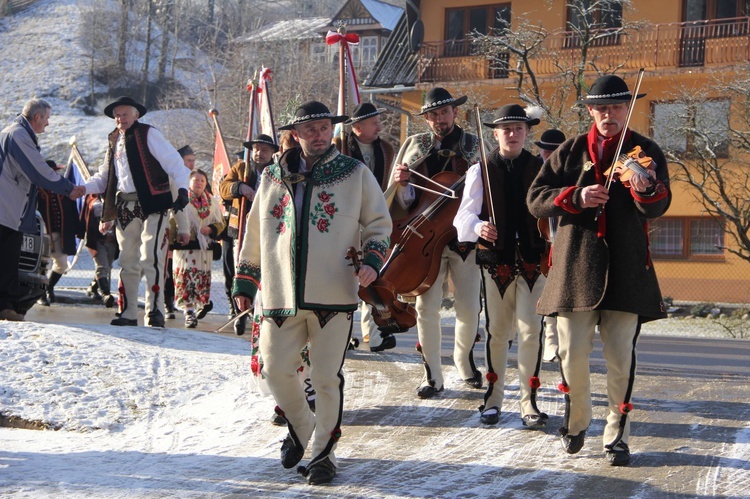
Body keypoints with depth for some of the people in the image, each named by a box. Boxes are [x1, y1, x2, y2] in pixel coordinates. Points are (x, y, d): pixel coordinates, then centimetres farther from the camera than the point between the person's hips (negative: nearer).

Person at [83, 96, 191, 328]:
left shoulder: (148, 134, -2)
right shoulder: (114, 141, 18)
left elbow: (173, 161, -9)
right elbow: (104, 177, 22)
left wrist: (181, 188, -22)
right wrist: (82, 188, 6)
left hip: (152, 205, -6)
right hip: (125, 208, 6)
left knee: (150, 258, -15)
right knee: (128, 261, 9)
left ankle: (155, 311, -13)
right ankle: (128, 313, 15)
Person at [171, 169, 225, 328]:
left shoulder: (212, 202, 12)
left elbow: (220, 223, 15)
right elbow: (172, 223, -1)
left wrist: (211, 229, -6)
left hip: (205, 246, 3)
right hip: (184, 246, -3)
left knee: (203, 278, 5)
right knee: (185, 278, -8)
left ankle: (202, 305, 23)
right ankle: (189, 312, -8)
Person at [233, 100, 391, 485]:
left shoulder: (355, 174, 4)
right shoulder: (272, 177, 10)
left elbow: (378, 223, 10)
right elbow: (255, 234, 16)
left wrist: (372, 258, -8)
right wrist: (244, 280, 16)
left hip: (333, 295, -2)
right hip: (281, 295, 3)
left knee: (326, 378, 0)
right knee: (276, 370, 5)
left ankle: (323, 453, 16)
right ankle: (302, 430, 32)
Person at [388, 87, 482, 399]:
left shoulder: (474, 147, 5)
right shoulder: (414, 146, 7)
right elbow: (404, 201, 8)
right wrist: (400, 183, -13)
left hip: (464, 238, 0)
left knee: (469, 309, 2)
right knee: (426, 306, -6)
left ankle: (463, 357, 31)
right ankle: (433, 376, 7)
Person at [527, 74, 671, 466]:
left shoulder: (646, 151, 6)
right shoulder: (571, 151, 9)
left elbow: (657, 208, -8)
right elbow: (535, 199, 5)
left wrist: (645, 190, -32)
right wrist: (575, 197, -13)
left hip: (626, 268, -1)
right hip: (576, 265, 1)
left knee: (620, 357, 0)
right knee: (572, 354, 1)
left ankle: (617, 436, 15)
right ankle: (576, 420, 26)